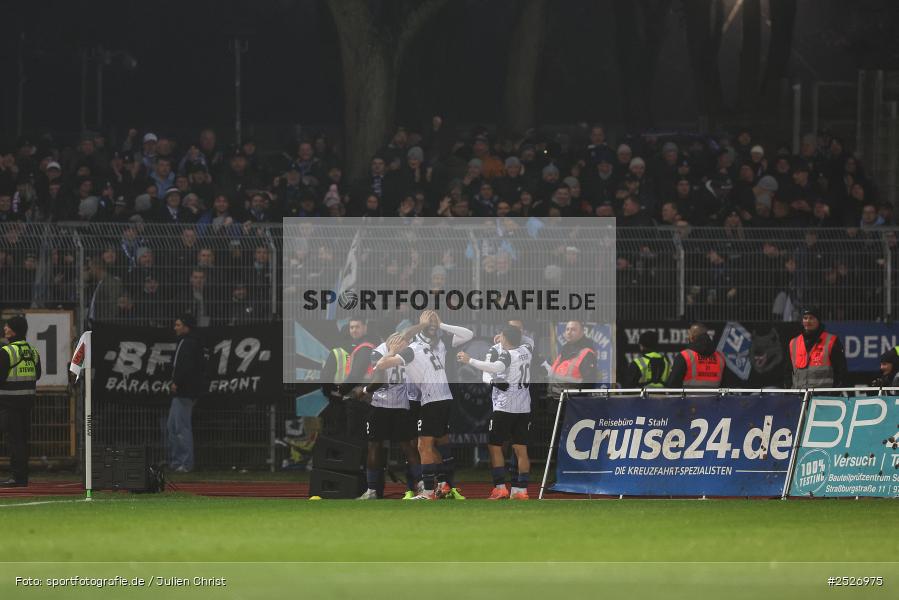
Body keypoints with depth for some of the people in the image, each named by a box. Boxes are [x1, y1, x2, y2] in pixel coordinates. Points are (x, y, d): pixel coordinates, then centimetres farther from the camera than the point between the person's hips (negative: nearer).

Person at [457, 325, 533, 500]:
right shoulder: (526, 350, 6)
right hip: (523, 407, 7)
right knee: (520, 449, 6)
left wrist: (470, 360, -33)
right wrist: (502, 343, 31)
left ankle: (500, 487, -4)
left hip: (504, 406, -7)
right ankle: (521, 490, 4)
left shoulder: (507, 355, -14)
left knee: (494, 446, 2)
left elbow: (496, 367, -34)